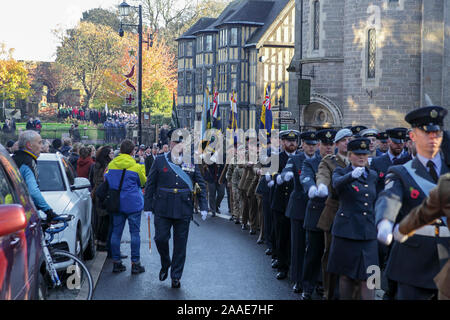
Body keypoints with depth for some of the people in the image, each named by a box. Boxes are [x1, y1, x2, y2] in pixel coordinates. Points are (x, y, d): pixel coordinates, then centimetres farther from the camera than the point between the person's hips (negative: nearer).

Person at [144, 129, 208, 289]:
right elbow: (150, 185, 5)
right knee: (160, 238, -4)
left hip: (184, 210, 1)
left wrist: (203, 207, 1)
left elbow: (201, 185, 9)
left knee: (180, 243, 4)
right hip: (162, 208, -1)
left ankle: (176, 277, 15)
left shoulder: (192, 162, 6)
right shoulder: (160, 161, 3)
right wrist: (148, 207, 1)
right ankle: (165, 265, 25)